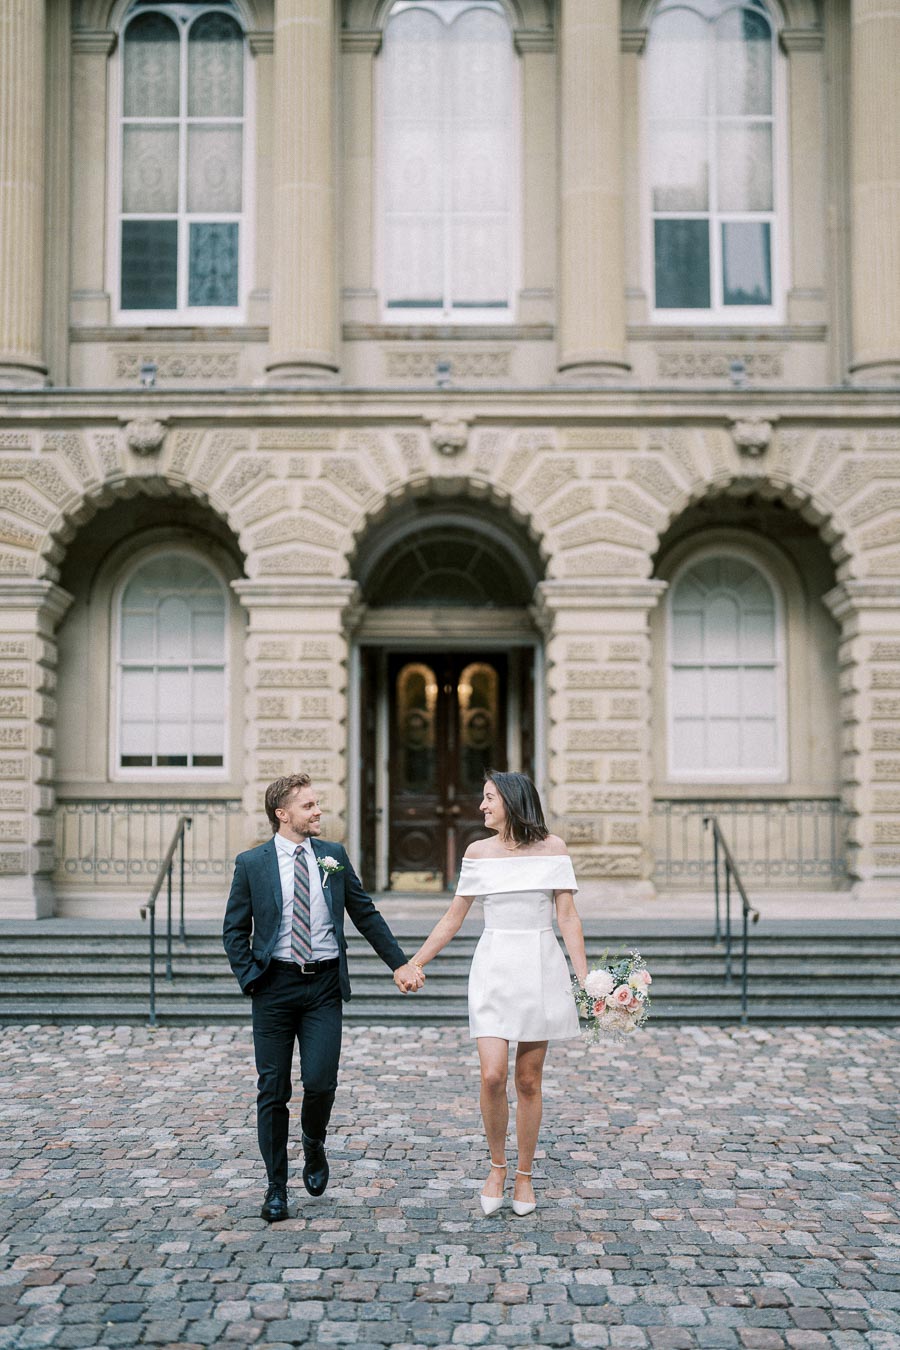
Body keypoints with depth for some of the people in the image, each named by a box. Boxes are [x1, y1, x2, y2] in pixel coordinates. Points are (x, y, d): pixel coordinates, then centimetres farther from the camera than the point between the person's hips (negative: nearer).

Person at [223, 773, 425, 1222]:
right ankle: (276, 1187, 18)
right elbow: (235, 930, 5)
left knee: (320, 1082, -9)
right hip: (275, 986, -1)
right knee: (273, 1090, 4)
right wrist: (250, 979, -5)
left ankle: (313, 1146, 24)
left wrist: (399, 964, 10)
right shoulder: (251, 863, 0)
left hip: (324, 986, 1)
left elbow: (366, 915, 12)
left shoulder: (333, 856, 6)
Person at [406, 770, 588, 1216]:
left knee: (528, 1080, 5)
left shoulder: (552, 847, 1)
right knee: (492, 1076, -11)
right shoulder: (478, 852, 5)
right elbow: (452, 918, 11)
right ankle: (497, 1166, 13)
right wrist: (414, 964, 10)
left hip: (541, 968, -1)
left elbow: (567, 917, 0)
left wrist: (585, 977, -8)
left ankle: (524, 1175, 21)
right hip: (494, 967, 1)